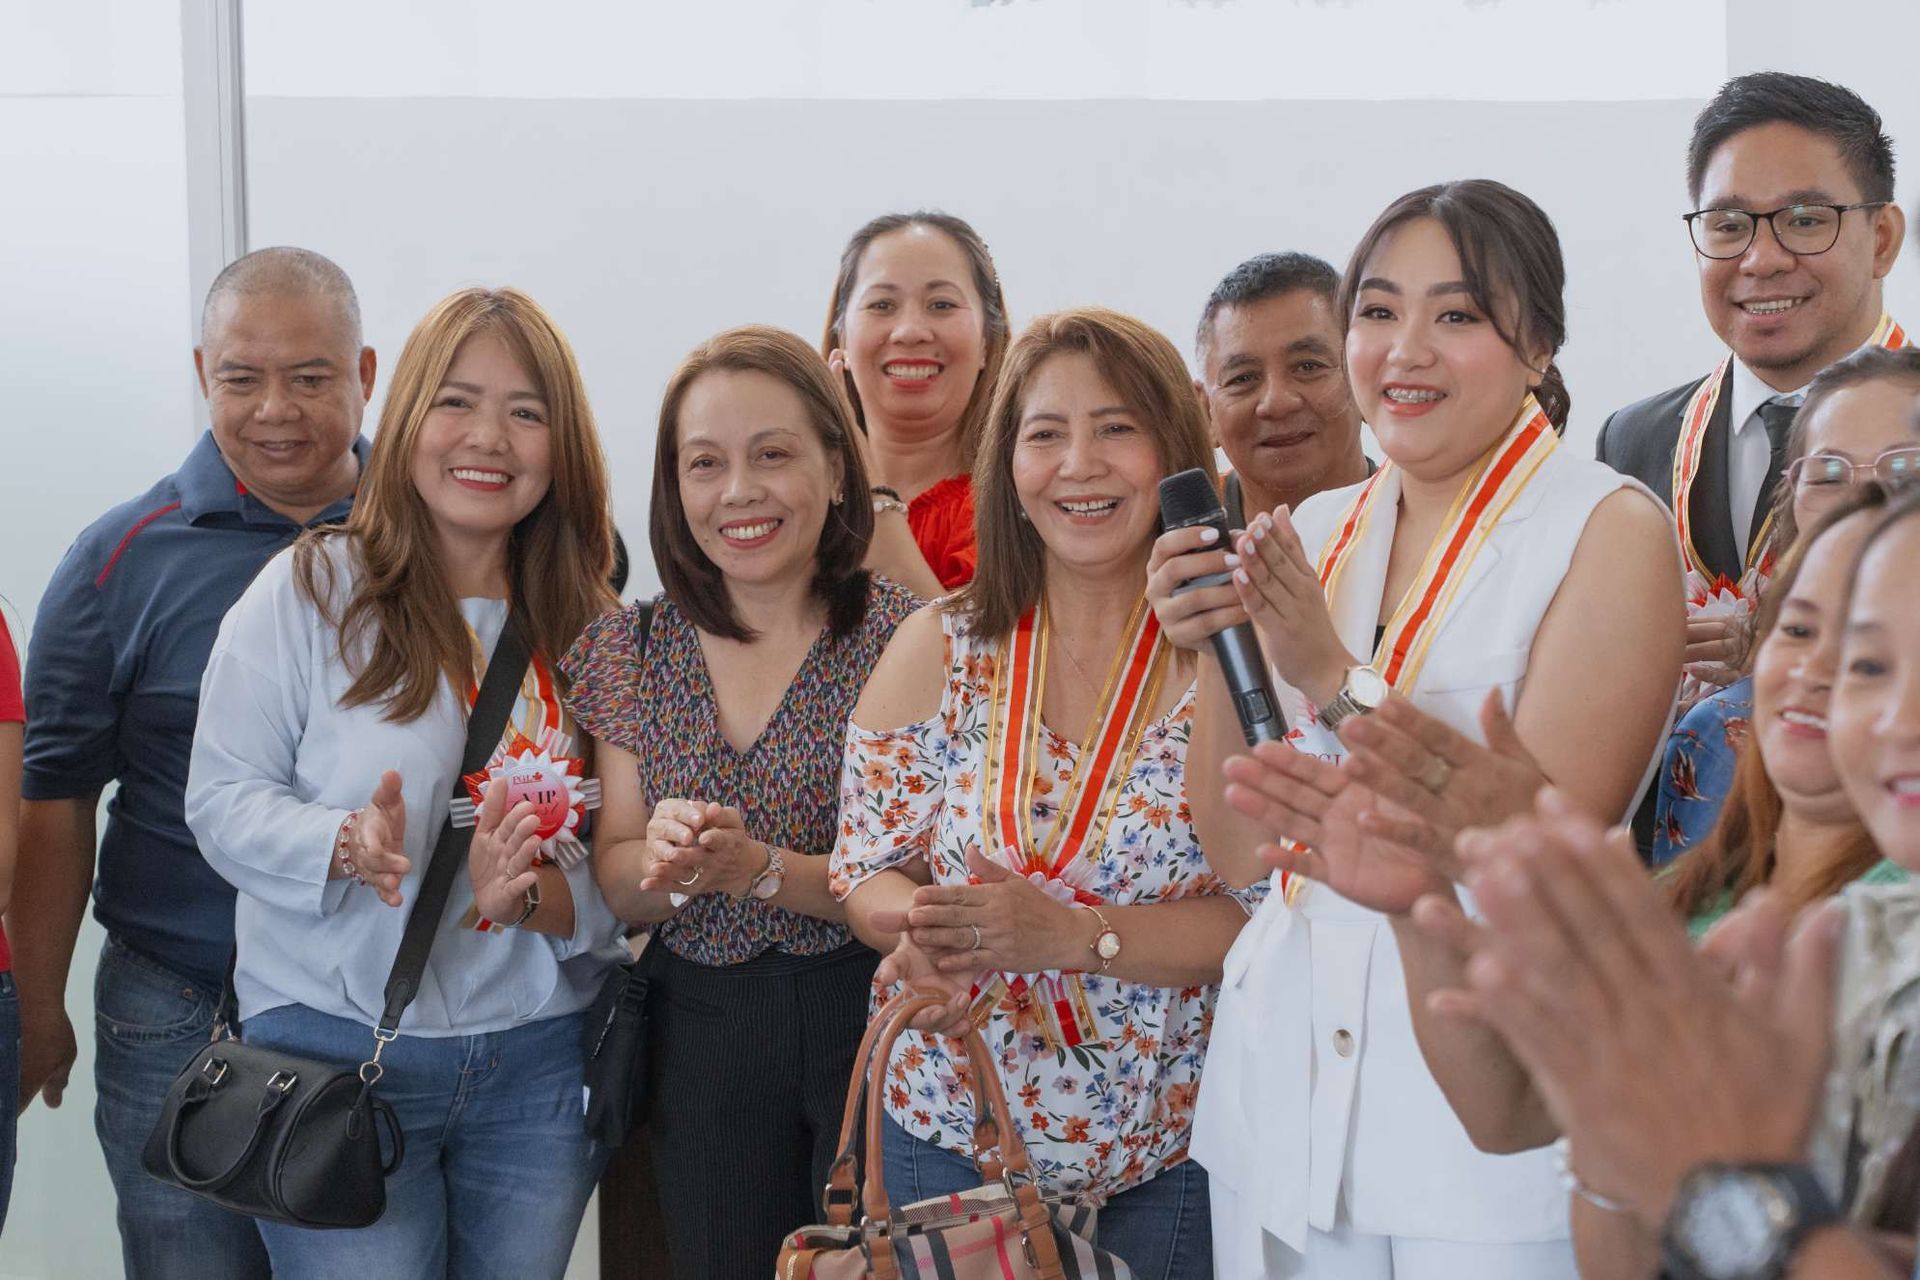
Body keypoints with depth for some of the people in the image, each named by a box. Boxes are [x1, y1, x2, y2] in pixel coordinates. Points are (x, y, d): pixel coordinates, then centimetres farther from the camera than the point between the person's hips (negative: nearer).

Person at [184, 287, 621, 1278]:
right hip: (336, 1043, -3)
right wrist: (347, 846, -24)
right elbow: (222, 800, -6)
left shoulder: (588, 627, 4)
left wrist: (528, 894, -17)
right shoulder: (310, 590, -4)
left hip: (541, 1057, 3)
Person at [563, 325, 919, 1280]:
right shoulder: (634, 653, 3)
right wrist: (667, 860, -18)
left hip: (869, 1019, -3)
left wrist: (762, 870, -26)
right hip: (697, 1031, 3)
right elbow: (617, 887, 4)